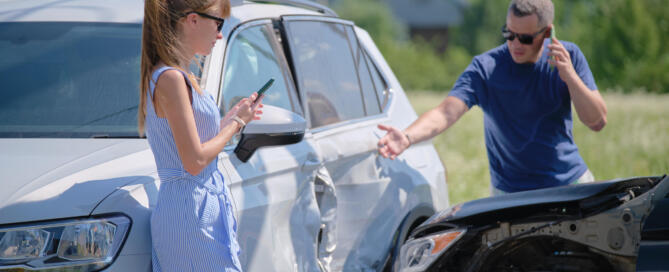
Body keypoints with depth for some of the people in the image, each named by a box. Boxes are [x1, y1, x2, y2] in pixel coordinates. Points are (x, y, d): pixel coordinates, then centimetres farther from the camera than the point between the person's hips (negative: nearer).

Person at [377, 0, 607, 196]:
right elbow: (446, 112, -27)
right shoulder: (486, 67, -14)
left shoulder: (568, 56, -5)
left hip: (574, 183, 3)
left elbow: (597, 122, -8)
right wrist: (407, 137, -46)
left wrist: (569, 76, -24)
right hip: (510, 194, -3)